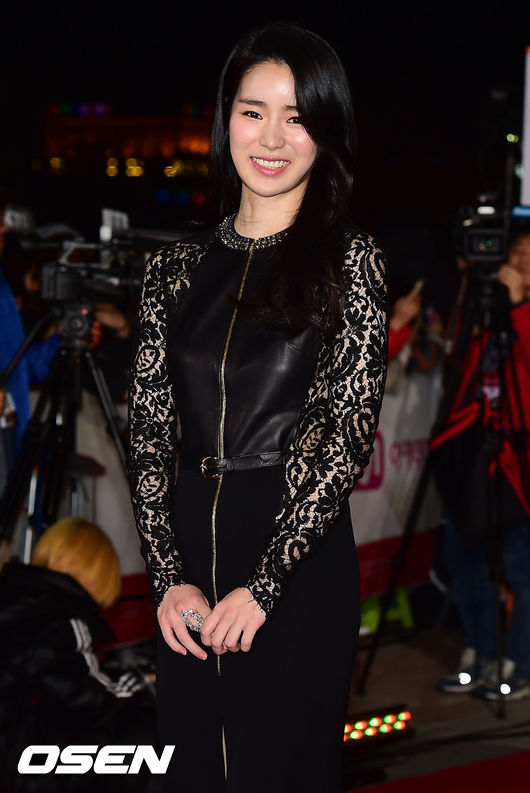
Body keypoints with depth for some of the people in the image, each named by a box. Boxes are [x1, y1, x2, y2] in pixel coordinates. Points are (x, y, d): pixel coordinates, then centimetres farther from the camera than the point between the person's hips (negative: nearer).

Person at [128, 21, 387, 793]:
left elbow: (350, 435, -9)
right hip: (189, 554, 4)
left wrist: (262, 585, -13)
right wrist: (168, 576, -6)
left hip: (301, 561, -4)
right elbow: (149, 430, 5)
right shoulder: (177, 267, 8)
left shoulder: (349, 262, -3)